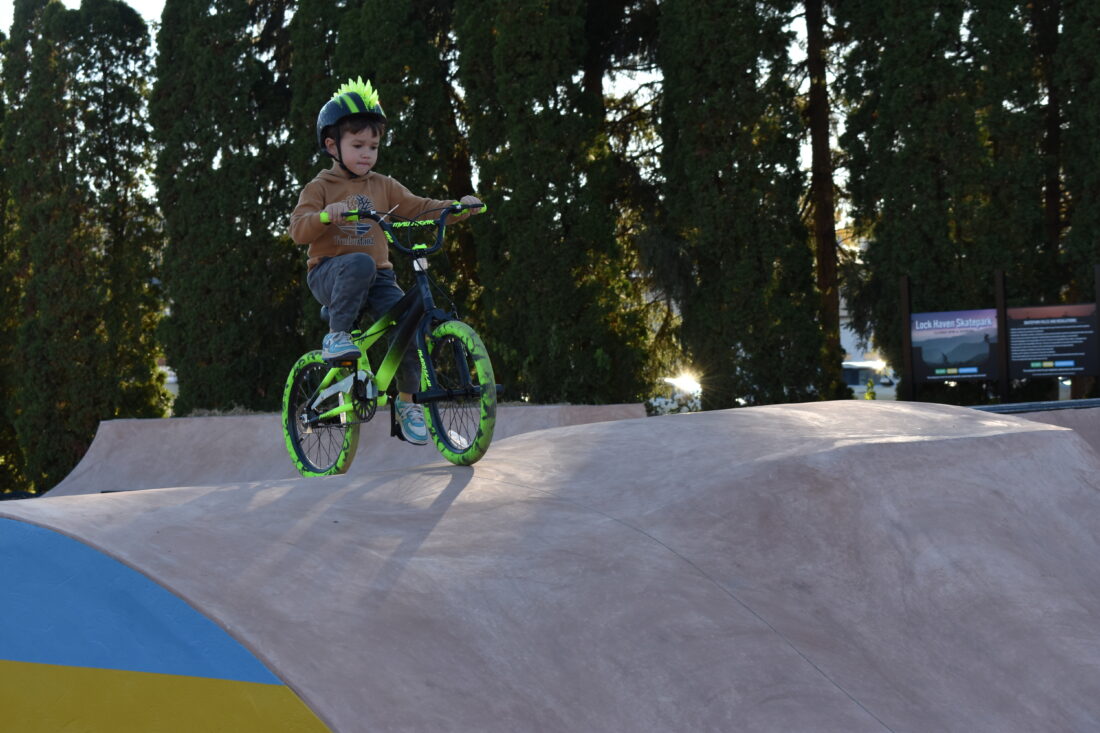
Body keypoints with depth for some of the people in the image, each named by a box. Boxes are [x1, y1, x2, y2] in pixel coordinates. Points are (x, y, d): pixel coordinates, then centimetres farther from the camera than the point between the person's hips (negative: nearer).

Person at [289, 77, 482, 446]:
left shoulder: (383, 186, 14)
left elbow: (419, 209, 9)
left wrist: (458, 207, -8)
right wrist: (325, 215, -32)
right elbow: (297, 229, -11)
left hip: (376, 279, 4)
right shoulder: (320, 187, 2)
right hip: (329, 274, -4)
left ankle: (407, 401, -2)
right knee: (359, 263, -39)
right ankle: (336, 336, -24)